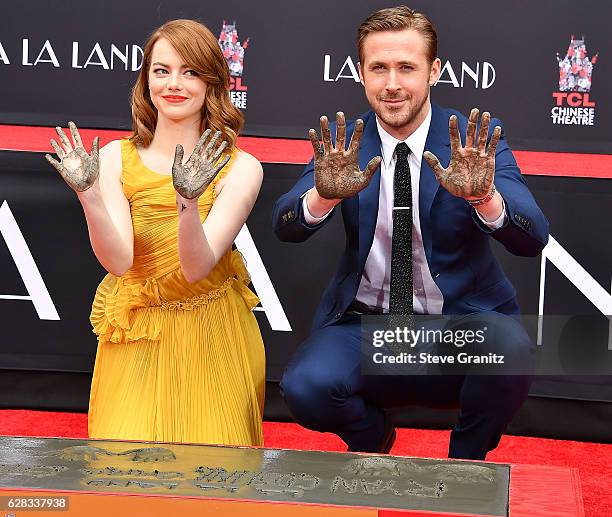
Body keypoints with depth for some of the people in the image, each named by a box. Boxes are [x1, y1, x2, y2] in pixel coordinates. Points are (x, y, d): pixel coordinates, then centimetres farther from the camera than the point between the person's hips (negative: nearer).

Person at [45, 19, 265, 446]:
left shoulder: (240, 169, -9)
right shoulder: (116, 158, -4)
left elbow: (197, 268, -20)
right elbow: (118, 260, -16)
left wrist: (188, 203, -38)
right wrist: (88, 194, -31)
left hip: (212, 340, -1)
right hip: (137, 339, 1)